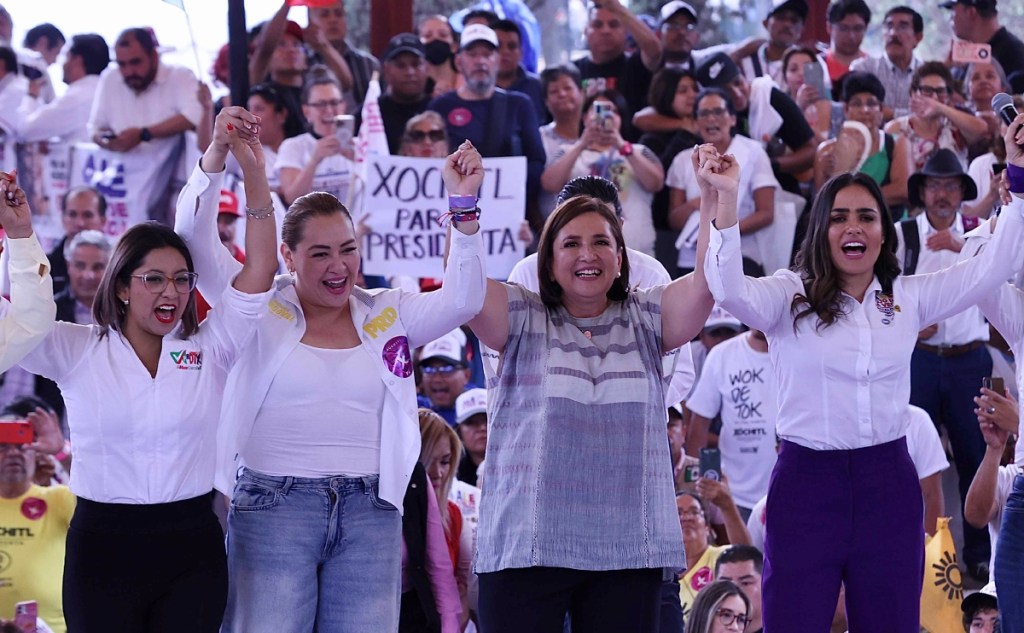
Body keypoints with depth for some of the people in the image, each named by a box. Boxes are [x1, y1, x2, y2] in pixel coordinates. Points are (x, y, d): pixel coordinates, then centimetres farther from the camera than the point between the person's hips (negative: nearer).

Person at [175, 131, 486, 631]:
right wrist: (215, 159, -21)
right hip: (273, 505, -2)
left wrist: (463, 206, -13)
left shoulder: (388, 317, 11)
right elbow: (195, 241, -7)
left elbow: (461, 300, -2)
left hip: (369, 514, 3)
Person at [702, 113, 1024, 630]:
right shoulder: (790, 297, -1)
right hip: (806, 484, -3)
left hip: (888, 486, 3)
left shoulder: (908, 298, 9)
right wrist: (725, 202, -29)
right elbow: (732, 292, -19)